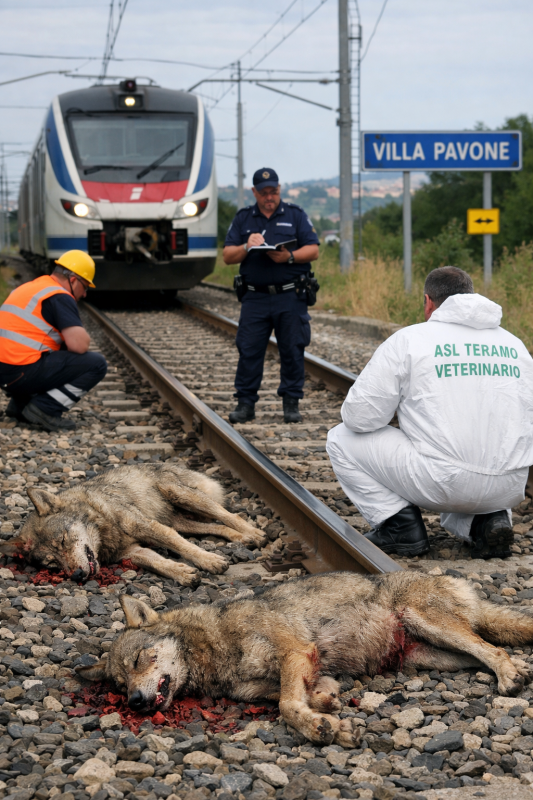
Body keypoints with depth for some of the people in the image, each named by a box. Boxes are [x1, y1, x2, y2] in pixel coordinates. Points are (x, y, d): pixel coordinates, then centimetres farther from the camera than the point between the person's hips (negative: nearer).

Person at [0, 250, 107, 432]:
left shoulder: (27, 288, 22)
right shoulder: (60, 297, -7)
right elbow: (79, 345, -18)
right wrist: (83, 336, 7)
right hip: (23, 372, -9)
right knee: (97, 364, -5)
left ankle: (20, 403, 18)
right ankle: (45, 408, -9)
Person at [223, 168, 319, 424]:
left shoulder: (296, 216, 8)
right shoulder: (243, 219, 13)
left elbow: (313, 250, 1)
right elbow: (227, 256, 8)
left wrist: (290, 257, -16)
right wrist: (246, 247, -11)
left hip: (290, 297, -1)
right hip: (255, 297, 1)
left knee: (292, 350, 0)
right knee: (248, 350, -2)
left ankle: (291, 402, 9)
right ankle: (245, 403, 5)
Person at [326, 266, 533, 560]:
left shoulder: (408, 340, 0)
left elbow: (359, 416, -3)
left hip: (442, 481, -5)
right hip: (509, 489, 5)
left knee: (341, 440, 13)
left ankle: (400, 526, 6)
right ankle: (485, 521, 8)